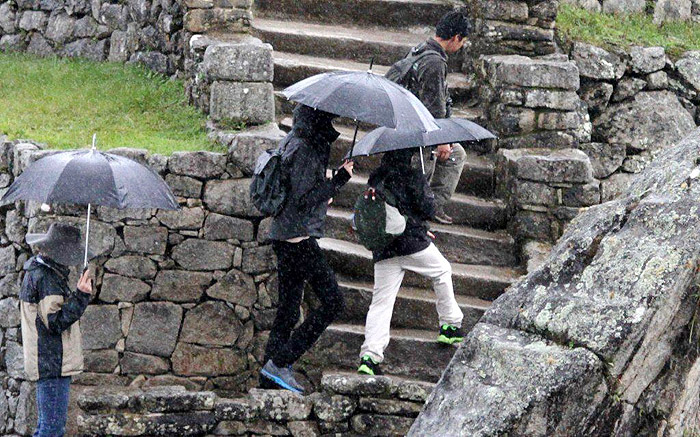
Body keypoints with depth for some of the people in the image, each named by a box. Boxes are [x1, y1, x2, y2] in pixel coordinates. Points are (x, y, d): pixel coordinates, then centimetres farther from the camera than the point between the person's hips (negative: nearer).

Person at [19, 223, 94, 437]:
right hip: (52, 364, -11)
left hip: (48, 362, 11)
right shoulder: (45, 278, -18)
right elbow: (56, 322, -22)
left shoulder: (37, 272, 16)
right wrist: (81, 296, -24)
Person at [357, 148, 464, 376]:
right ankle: (450, 325, 26)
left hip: (383, 250, 4)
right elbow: (428, 208, -8)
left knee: (381, 302, 2)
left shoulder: (375, 178, 10)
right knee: (442, 272, 23)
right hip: (413, 242, -4)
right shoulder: (412, 176, -7)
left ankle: (370, 354, -12)